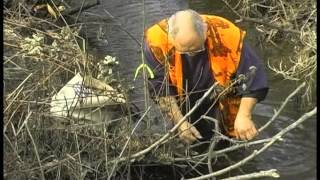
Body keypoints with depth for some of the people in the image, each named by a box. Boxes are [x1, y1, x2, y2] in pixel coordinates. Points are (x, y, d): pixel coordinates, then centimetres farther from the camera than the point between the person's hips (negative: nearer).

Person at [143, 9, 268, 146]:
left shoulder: (228, 36, -31)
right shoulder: (157, 40, -30)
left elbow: (252, 76, -21)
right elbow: (160, 88, -20)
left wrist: (243, 116, -27)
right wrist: (179, 122, -23)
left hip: (221, 106, 0)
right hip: (184, 109, 1)